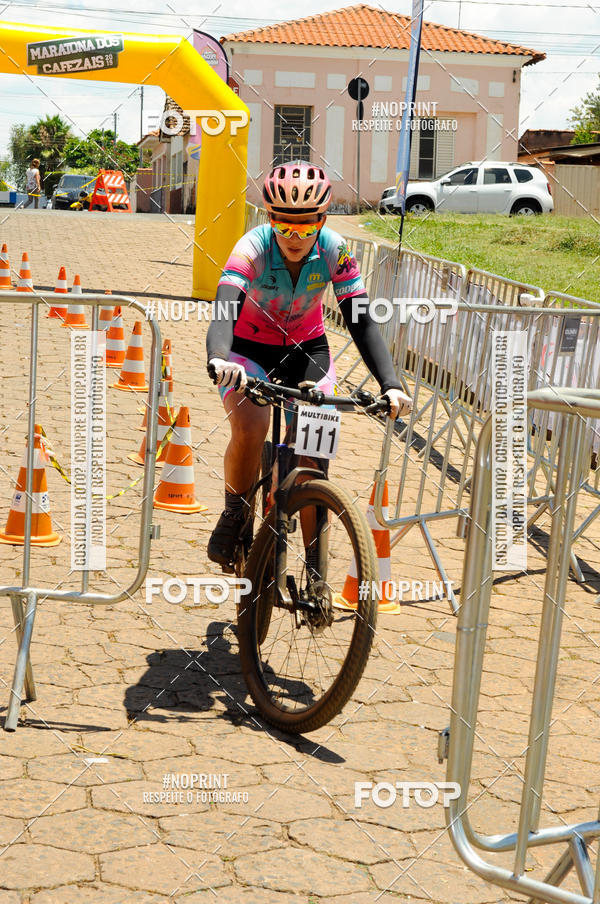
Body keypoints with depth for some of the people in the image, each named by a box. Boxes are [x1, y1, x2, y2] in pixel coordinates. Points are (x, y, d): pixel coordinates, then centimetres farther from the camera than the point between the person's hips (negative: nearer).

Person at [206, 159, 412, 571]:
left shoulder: (335, 250, -22)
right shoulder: (253, 248, -28)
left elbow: (362, 321, -23)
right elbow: (225, 311, -41)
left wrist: (391, 384, -37)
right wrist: (218, 359, -64)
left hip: (307, 348, 2)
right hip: (249, 347, -2)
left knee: (314, 450, -10)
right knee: (250, 427, -30)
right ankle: (235, 517, -3)